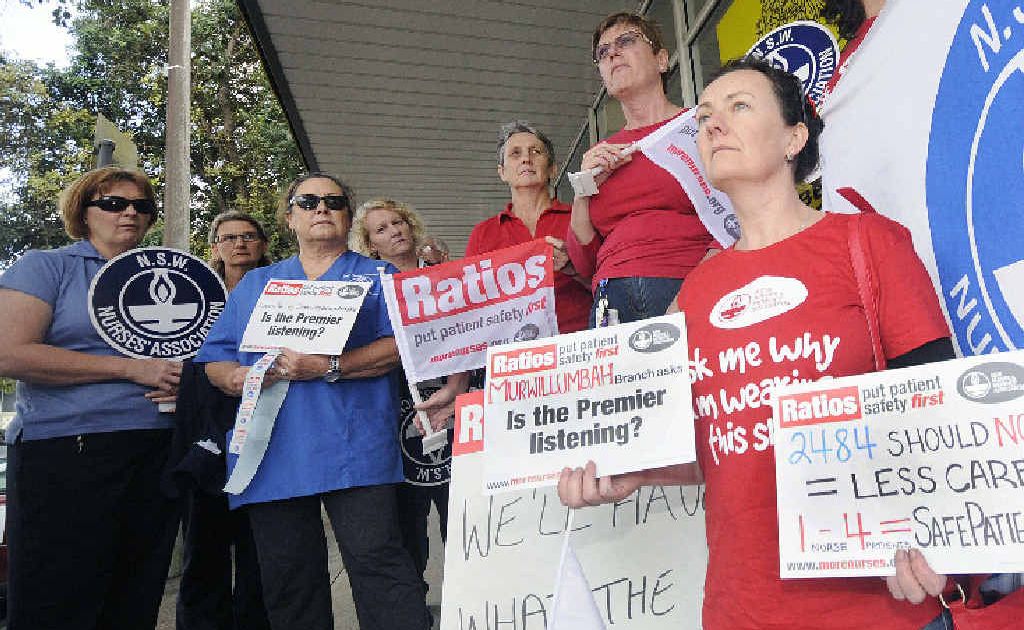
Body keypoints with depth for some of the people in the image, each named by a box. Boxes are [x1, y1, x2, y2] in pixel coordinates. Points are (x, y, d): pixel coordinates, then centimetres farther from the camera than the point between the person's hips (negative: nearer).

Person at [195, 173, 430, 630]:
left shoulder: (379, 277, 11)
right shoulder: (255, 284, 21)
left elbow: (400, 345, -4)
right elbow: (213, 359, 17)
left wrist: (330, 367, -16)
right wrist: (236, 376, -7)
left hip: (353, 449, -4)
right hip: (272, 455, 4)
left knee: (376, 561, -11)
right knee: (286, 581, 11)